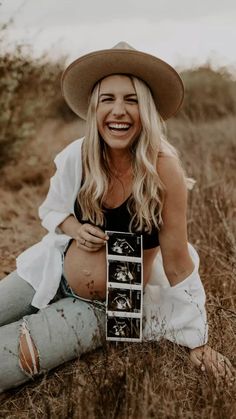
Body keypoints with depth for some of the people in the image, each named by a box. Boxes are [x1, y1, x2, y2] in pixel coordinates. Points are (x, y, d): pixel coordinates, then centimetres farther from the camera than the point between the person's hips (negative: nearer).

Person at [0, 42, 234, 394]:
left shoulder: (163, 169, -24)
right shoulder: (77, 156, -12)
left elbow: (177, 262, -16)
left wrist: (198, 341, -11)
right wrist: (75, 228, -14)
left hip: (110, 307, -4)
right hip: (53, 274, 4)